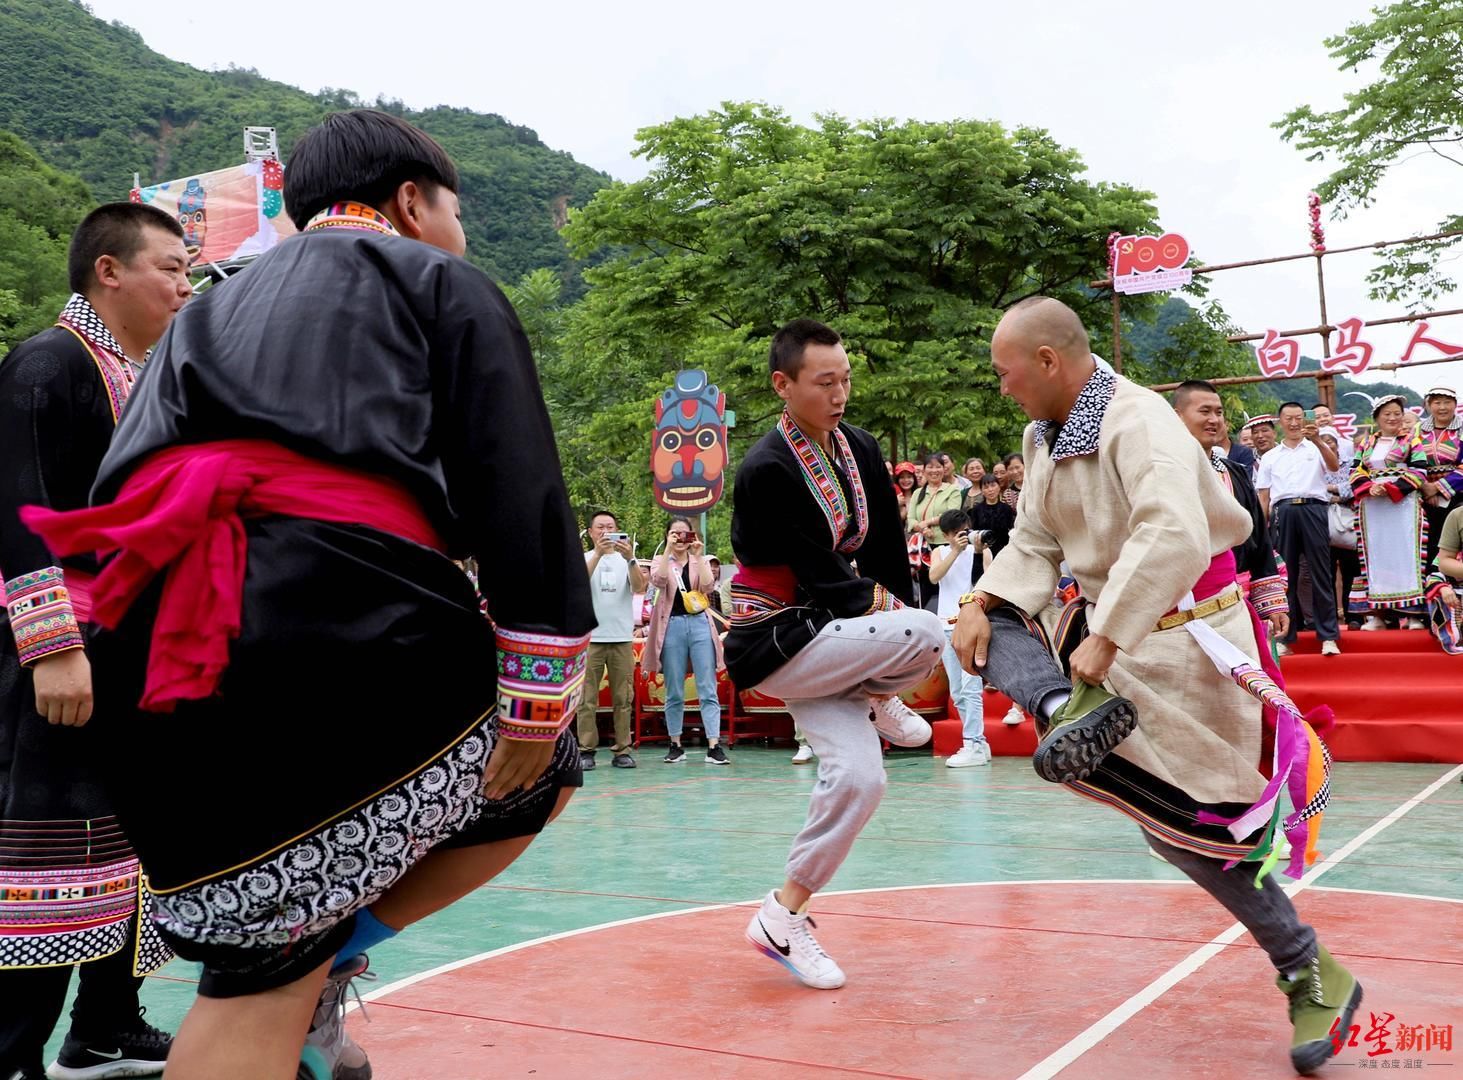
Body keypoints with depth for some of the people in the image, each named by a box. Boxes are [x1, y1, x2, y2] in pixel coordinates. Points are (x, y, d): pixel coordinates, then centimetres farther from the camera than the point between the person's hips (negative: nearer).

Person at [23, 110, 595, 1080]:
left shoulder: (212, 309, 33)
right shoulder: (439, 281, 16)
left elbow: (126, 487, 26)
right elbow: (519, 491, 2)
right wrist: (539, 697, 2)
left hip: (150, 653, 6)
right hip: (343, 610, -5)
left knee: (256, 978, 18)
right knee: (540, 768, 21)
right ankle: (333, 956, 11)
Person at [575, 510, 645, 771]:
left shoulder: (626, 560, 11)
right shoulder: (583, 559, 8)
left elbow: (639, 588, -6)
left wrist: (630, 559, -20)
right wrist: (598, 553, -23)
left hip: (622, 638, 2)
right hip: (590, 638, -2)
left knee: (623, 698, 2)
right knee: (587, 698, -2)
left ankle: (622, 751, 6)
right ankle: (586, 751, 0)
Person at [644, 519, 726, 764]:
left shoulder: (700, 561, 13)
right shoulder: (660, 560, 9)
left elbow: (707, 585, -7)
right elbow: (658, 580, -14)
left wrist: (698, 555, -8)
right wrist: (668, 549, -15)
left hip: (700, 624, 1)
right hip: (672, 625, -1)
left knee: (708, 690, -6)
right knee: (674, 693, 5)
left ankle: (714, 746, -9)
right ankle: (675, 746, 14)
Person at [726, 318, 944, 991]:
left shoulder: (861, 449, 4)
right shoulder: (767, 470, -18)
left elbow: (887, 551, 8)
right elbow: (821, 575, -19)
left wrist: (892, 611, -2)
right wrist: (883, 606, -7)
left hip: (833, 635, 7)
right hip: (774, 643, -7)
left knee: (858, 778, -8)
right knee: (926, 634, -26)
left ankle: (786, 916, 8)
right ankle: (879, 706, 9)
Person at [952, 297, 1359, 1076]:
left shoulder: (1137, 422, -25)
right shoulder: (1045, 435, 3)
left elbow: (1175, 538, -39)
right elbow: (1034, 542, 8)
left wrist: (1107, 639, -37)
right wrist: (982, 603, -9)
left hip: (1180, 633, -8)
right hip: (1107, 621, 8)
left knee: (1194, 821, -4)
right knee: (987, 629, -8)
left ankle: (1311, 975, 14)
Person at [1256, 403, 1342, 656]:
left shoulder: (1316, 449, 13)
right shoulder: (1270, 457, 20)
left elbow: (1334, 465, -8)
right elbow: (1263, 497, 16)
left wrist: (1317, 440, -24)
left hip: (1312, 509, -2)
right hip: (1282, 513, 2)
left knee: (1320, 573, -4)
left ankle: (1328, 636, -3)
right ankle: (1286, 637, 7)